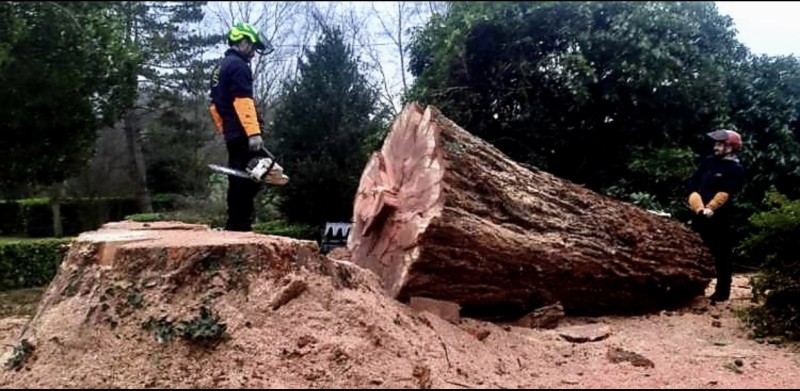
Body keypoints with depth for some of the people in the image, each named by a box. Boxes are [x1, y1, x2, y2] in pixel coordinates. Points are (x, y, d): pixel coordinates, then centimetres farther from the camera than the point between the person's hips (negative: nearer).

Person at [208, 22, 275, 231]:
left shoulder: (220, 67, 22)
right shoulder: (238, 65, -9)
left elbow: (215, 104, 24)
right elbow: (243, 101, -20)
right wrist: (254, 132, -25)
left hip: (231, 133, 10)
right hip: (243, 133, -10)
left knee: (238, 181, 13)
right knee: (248, 180, -10)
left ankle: (234, 225, 16)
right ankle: (241, 226, -11)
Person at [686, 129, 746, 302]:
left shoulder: (736, 169, -5)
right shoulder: (708, 161, 12)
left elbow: (725, 194, -15)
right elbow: (693, 185, 7)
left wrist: (710, 208, -25)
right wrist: (698, 207, -6)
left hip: (720, 219, -6)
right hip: (700, 216, 6)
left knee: (722, 256, 2)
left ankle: (722, 291, 10)